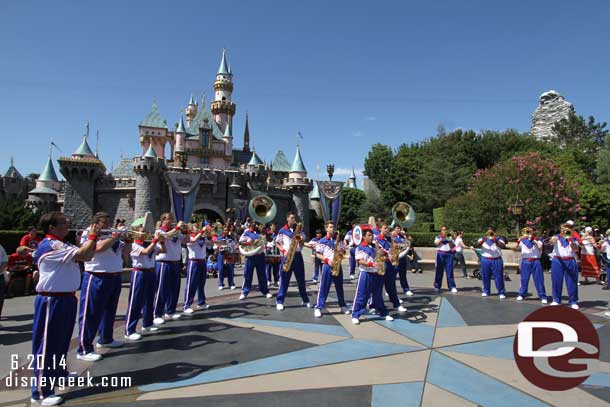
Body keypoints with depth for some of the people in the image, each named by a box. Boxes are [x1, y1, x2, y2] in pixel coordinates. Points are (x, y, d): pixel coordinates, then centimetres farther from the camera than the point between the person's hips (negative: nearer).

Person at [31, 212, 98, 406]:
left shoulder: (63, 244, 12)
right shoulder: (49, 246, -19)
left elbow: (88, 256, 9)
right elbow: (81, 255, -27)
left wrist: (92, 238, -2)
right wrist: (92, 236, -15)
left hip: (66, 298, 10)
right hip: (52, 301, -10)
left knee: (62, 339, 23)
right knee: (47, 344, -3)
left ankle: (59, 373, 42)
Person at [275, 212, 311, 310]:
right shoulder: (282, 231, 0)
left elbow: (302, 244, 7)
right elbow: (277, 243, 3)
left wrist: (299, 239, -14)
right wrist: (283, 251, -12)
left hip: (297, 256, 3)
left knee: (301, 279, 9)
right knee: (284, 280, -1)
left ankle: (305, 300, 19)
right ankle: (279, 301, 5)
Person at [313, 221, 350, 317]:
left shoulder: (338, 240, 10)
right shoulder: (322, 241, -3)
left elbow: (344, 252, 13)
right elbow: (318, 254, -4)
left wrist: (341, 250, -10)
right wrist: (327, 260, -15)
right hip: (327, 266, -4)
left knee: (339, 287, 13)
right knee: (323, 288, -3)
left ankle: (343, 306, 25)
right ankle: (318, 308, 2)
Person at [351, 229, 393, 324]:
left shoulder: (375, 247, 11)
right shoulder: (360, 248, -6)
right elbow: (360, 261, -15)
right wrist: (371, 264, -27)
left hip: (377, 274, 5)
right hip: (366, 274, -5)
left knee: (378, 295, 17)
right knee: (361, 296, -3)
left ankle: (383, 313, 30)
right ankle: (355, 315, 4)